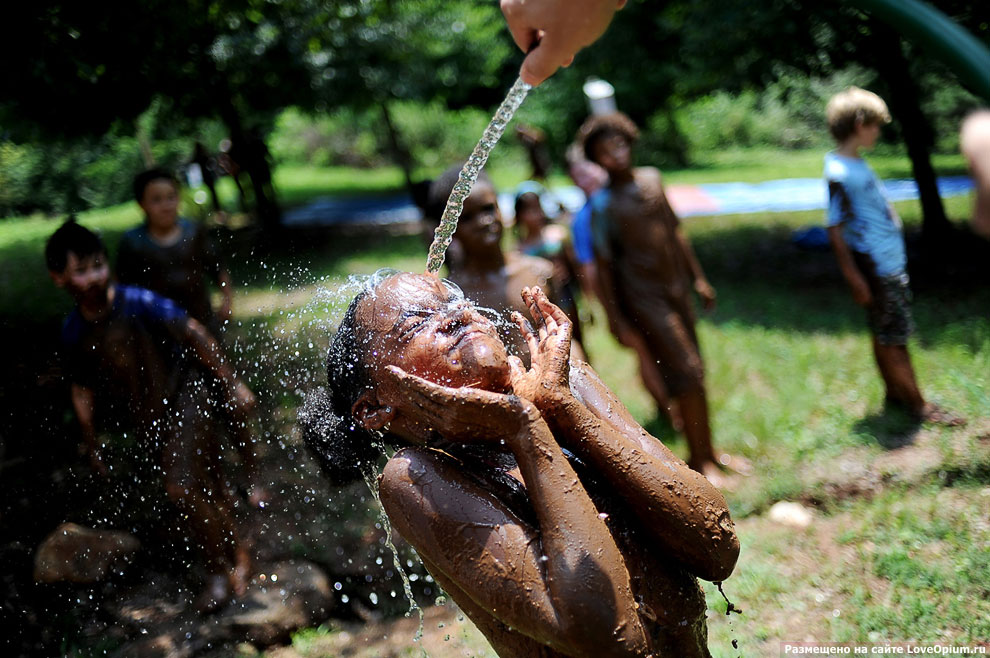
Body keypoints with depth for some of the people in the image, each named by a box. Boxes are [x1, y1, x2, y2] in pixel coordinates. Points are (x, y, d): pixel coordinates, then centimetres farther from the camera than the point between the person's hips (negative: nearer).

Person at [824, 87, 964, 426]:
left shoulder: (857, 164, 9)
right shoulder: (839, 174, -20)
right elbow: (835, 230, -19)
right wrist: (855, 279, -18)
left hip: (892, 263, 9)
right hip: (875, 271, -9)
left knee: (887, 334, 17)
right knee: (892, 337, 2)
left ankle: (894, 392, 28)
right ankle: (917, 404, 12)